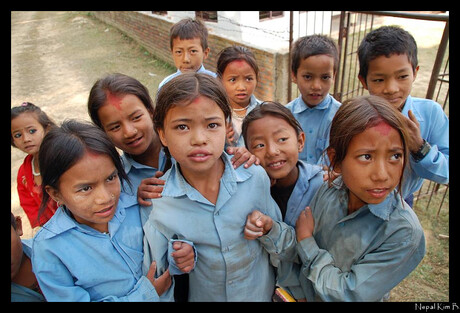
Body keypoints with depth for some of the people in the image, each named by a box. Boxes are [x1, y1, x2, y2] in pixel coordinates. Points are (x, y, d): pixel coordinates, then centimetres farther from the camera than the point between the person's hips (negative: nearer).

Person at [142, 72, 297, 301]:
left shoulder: (255, 177, -20)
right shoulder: (154, 199, -22)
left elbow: (287, 252, -7)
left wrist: (269, 230, -25)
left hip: (263, 293, 1)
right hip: (201, 296, 0)